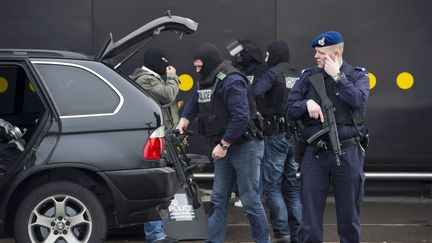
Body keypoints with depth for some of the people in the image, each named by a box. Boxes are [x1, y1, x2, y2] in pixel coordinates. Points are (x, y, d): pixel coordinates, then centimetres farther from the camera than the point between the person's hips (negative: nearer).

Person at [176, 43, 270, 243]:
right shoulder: (206, 81, 10)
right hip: (222, 147, 9)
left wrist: (223, 144, -21)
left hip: (244, 146, -9)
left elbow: (241, 117, -26)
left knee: (250, 200, -3)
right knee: (218, 200, 7)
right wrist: (184, 120, 8)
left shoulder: (231, 81, -18)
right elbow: (194, 103, 27)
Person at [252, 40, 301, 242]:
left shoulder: (272, 74, -8)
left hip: (276, 134, -6)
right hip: (296, 135, 6)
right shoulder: (298, 75, 12)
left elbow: (255, 92, -27)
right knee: (294, 186, 12)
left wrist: (262, 112, -12)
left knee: (272, 186, -1)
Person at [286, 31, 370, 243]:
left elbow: (358, 100, -18)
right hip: (314, 153, 1)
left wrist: (336, 76, -13)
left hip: (347, 153, -1)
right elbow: (290, 109, 5)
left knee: (349, 214, 8)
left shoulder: (357, 75, 2)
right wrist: (306, 103, -14)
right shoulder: (308, 76, 6)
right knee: (310, 213, 2)